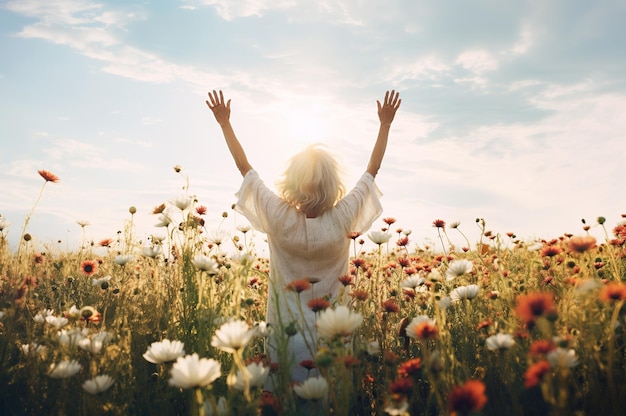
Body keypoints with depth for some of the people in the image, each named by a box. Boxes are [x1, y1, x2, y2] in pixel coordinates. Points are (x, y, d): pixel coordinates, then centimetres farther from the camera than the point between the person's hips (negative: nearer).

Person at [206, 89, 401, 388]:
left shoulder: (279, 219, -19)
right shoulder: (343, 220, -18)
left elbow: (244, 167, -6)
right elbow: (373, 169, -3)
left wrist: (224, 122, 4)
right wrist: (385, 124, 7)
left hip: (286, 329, 0)